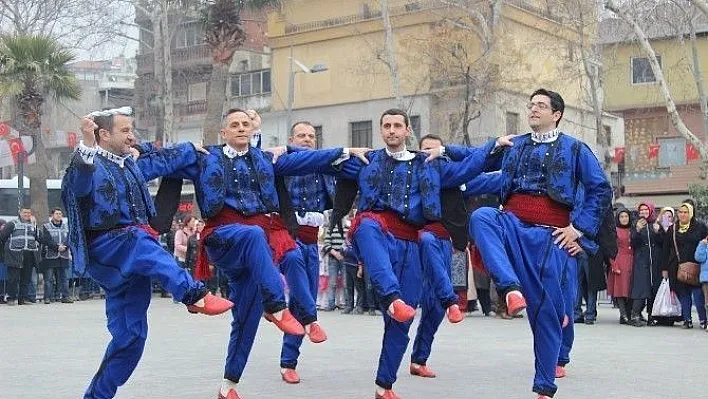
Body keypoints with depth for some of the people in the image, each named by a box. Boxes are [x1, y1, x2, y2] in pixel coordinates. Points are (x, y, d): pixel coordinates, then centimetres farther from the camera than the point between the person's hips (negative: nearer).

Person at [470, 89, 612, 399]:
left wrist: (579, 227, -2)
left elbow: (601, 190, 5)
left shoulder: (574, 149, 9)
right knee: (480, 217, -33)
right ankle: (511, 289, -43)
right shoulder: (514, 146, 19)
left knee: (545, 307, -5)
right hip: (512, 224, 3)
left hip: (549, 233, -3)